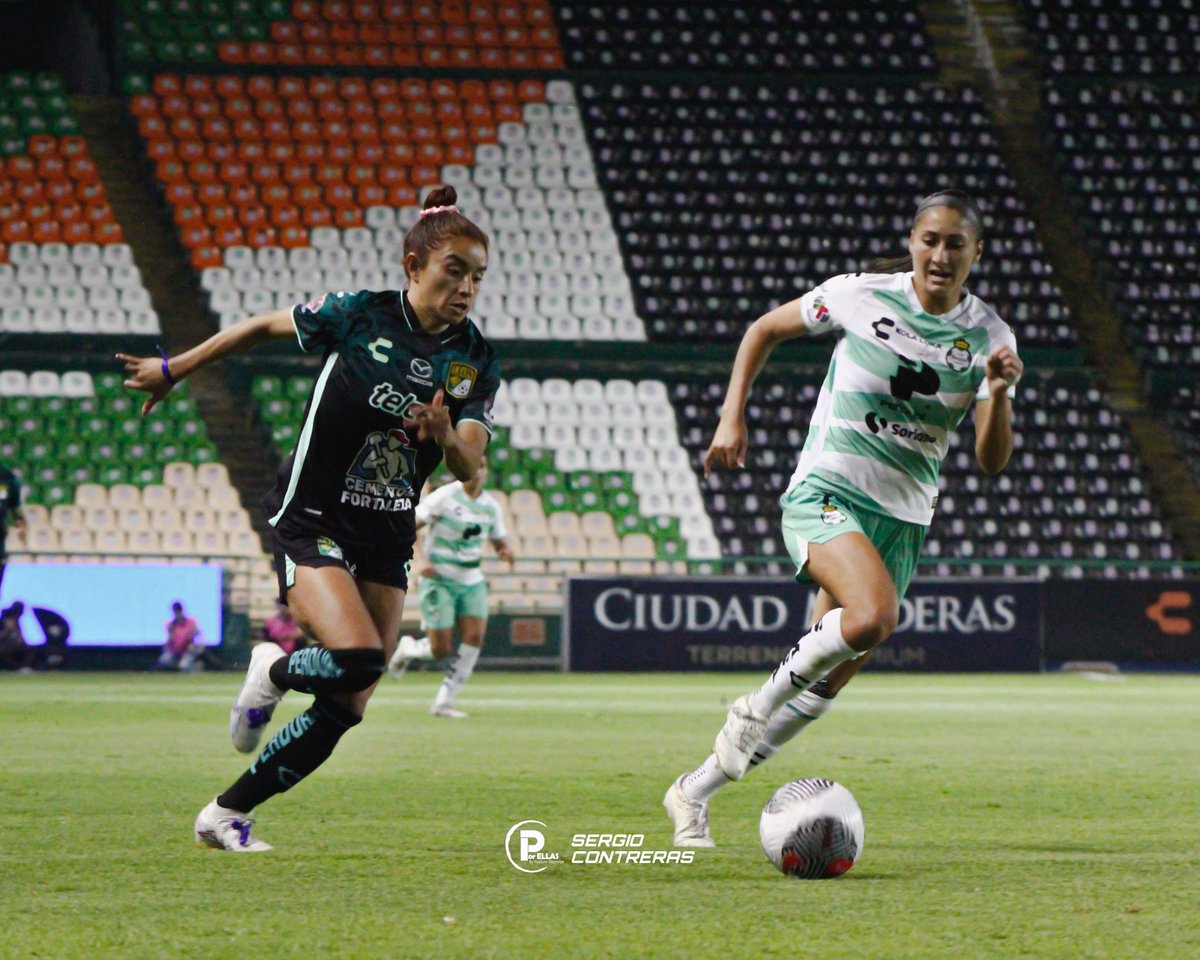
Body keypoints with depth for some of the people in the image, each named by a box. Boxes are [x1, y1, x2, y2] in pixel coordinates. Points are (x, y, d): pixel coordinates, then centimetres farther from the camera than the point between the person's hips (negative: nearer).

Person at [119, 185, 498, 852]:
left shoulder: (477, 361, -2)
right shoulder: (356, 315, -12)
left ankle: (227, 816, 16)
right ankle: (273, 673, 8)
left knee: (345, 709, 1)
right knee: (358, 658, -27)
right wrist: (174, 370, 13)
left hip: (388, 541, 5)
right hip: (313, 522, -5)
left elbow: (469, 468, -9)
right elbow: (264, 326, 5)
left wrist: (446, 436, -33)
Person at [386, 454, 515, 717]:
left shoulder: (491, 506, 5)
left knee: (474, 637, -11)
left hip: (472, 581, 5)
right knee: (441, 650, -8)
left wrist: (505, 550, -7)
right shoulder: (444, 497, -12)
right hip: (438, 580, -5)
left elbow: (499, 539, 18)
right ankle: (406, 648, 28)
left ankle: (444, 702, 0)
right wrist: (421, 559, -27)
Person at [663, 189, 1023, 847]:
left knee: (828, 683, 4)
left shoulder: (987, 336, 0)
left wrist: (1001, 392, -22)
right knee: (873, 615, -33)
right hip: (824, 495, -4)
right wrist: (732, 418, 0)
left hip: (903, 518, 4)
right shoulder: (861, 297, -5)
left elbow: (992, 460, -4)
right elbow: (764, 330, 10)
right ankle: (757, 708, -10)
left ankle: (694, 792, 20)